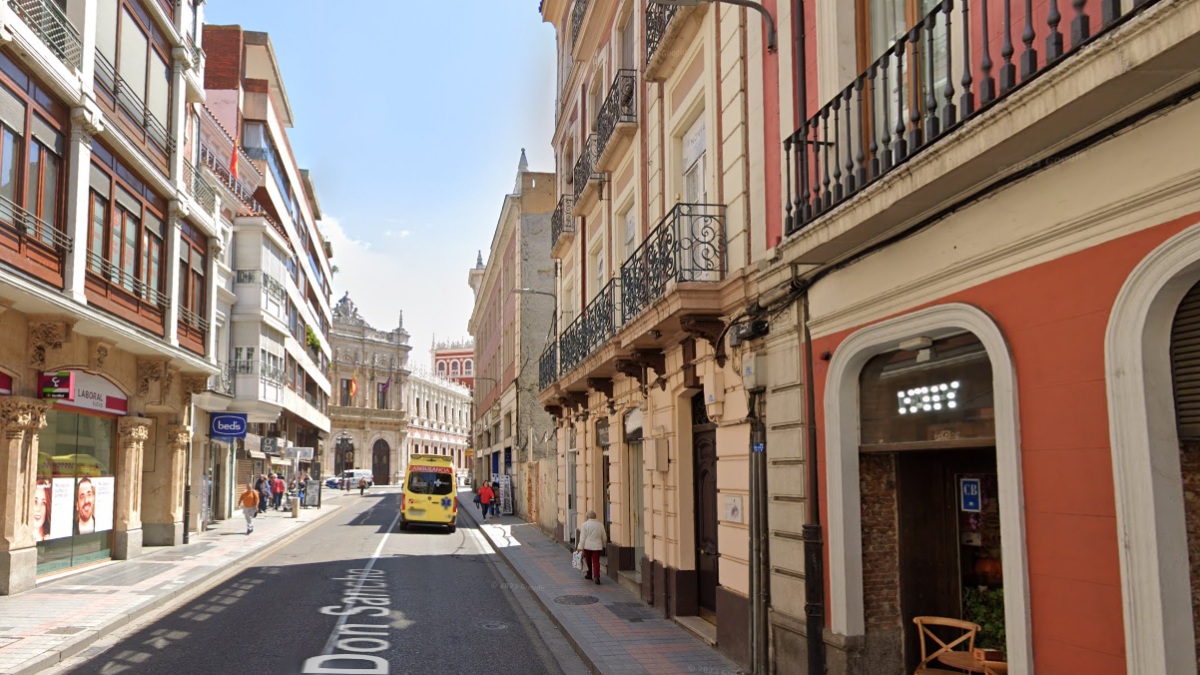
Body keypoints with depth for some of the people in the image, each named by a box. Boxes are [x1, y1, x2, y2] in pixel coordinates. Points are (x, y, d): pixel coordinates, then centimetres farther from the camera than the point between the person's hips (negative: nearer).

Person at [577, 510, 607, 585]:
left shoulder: (584, 525, -7)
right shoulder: (600, 525, 3)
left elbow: (582, 537, -9)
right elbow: (604, 538, 12)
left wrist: (580, 547, -7)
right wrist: (604, 545, 28)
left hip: (587, 546, -1)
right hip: (597, 547, 1)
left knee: (588, 561, 16)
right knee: (596, 561, 0)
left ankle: (589, 575, 30)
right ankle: (596, 576, -16)